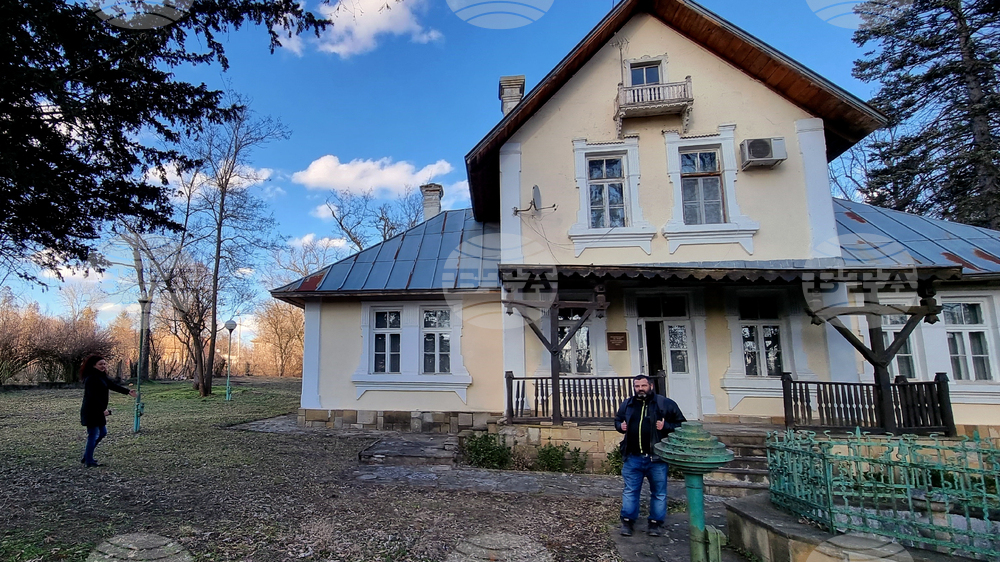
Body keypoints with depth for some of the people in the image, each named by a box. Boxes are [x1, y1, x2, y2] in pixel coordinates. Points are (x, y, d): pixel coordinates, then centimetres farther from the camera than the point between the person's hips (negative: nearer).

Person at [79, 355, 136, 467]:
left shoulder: (102, 376, 12)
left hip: (98, 411, 10)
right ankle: (89, 461, 9)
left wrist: (128, 391, 1)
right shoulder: (91, 378, -18)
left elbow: (113, 385, 10)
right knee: (93, 435, -2)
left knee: (102, 432, 17)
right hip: (91, 412, -10)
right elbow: (93, 396, -22)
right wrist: (103, 409, -21)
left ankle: (87, 456, 28)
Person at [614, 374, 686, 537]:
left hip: (656, 458, -2)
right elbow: (617, 420, 24)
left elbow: (681, 424, 0)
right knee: (630, 490, 8)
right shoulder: (627, 404, 9)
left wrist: (666, 426, -15)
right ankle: (628, 521, 20)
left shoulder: (665, 404, -3)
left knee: (659, 492, 9)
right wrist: (620, 426, 3)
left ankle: (655, 523, 24)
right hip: (632, 457, 2)